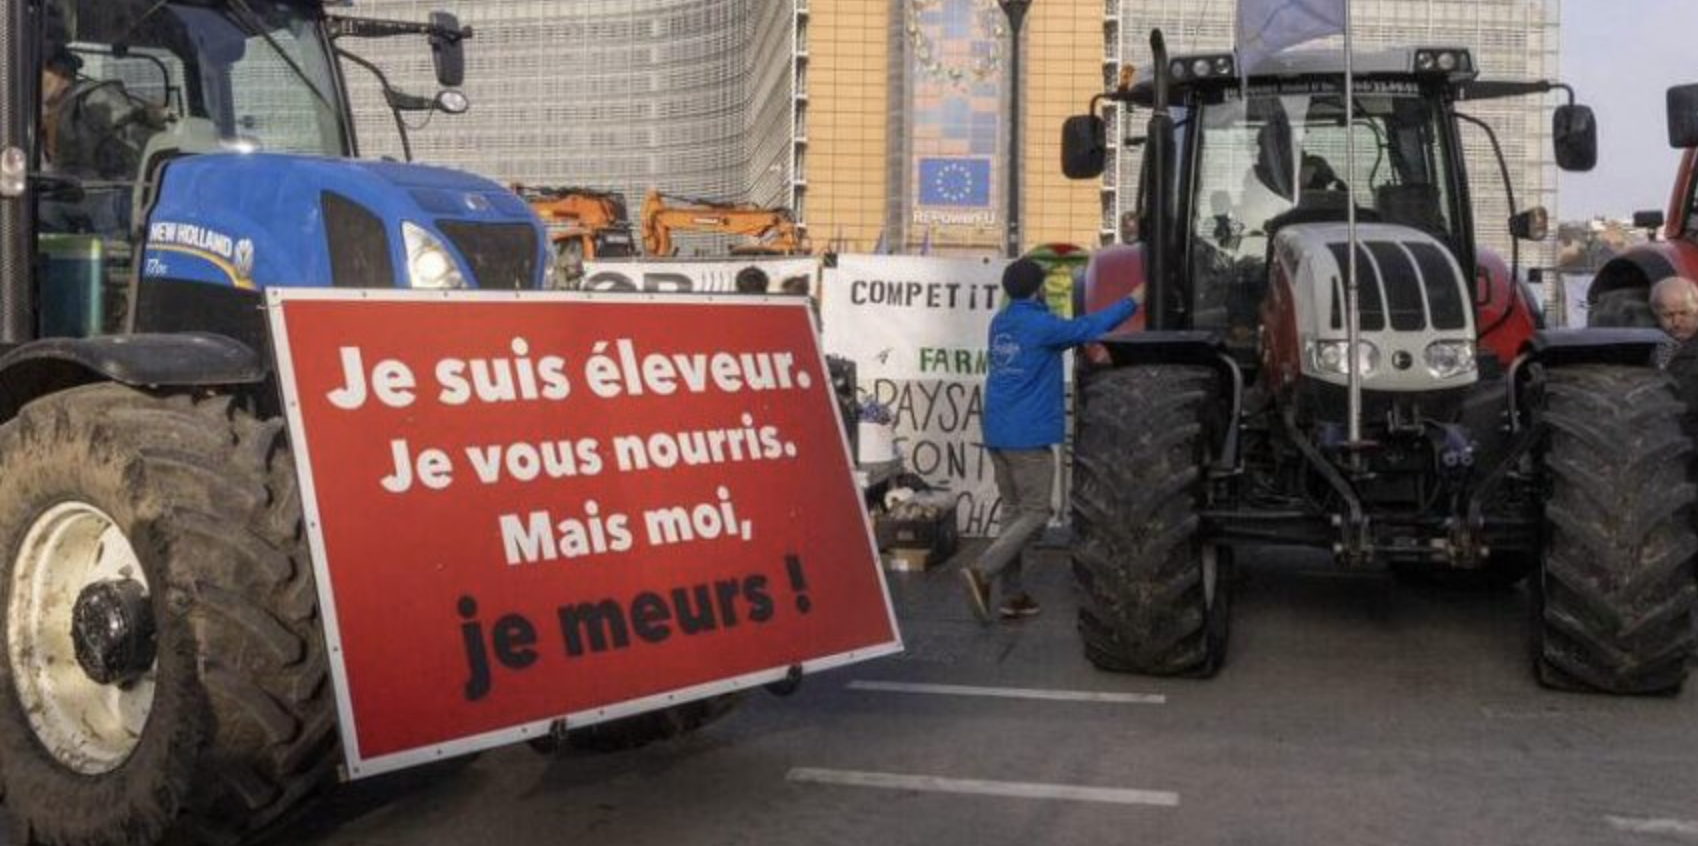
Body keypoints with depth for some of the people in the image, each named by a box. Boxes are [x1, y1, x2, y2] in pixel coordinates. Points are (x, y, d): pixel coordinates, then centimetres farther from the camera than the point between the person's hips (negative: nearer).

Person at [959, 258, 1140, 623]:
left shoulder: (999, 324, 11)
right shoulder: (1041, 326, -12)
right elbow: (1091, 327, -10)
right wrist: (1134, 300, -2)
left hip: (997, 433, 8)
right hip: (1029, 436, -8)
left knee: (1013, 512, 13)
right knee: (1035, 515, -1)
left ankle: (1012, 595, 13)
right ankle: (982, 572, -16)